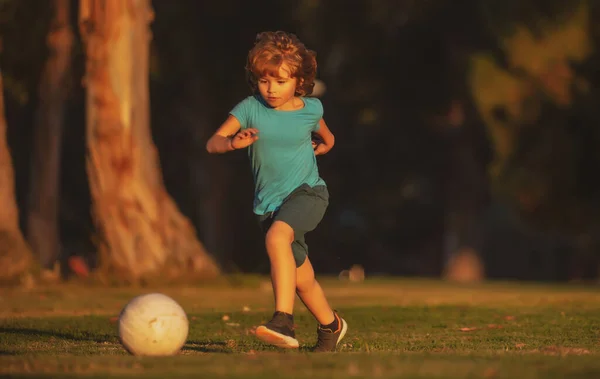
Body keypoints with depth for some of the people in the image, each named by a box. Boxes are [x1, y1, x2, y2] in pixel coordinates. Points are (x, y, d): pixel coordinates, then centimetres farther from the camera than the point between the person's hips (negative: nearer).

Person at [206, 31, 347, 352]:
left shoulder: (310, 109, -1)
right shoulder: (250, 108, -5)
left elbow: (326, 138, 25)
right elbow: (212, 143, -18)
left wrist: (323, 144, 9)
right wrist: (233, 142, -34)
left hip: (307, 191, -3)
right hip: (268, 202, 3)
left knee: (277, 236, -34)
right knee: (302, 280, 11)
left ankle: (284, 322, -42)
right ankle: (331, 325, 39)